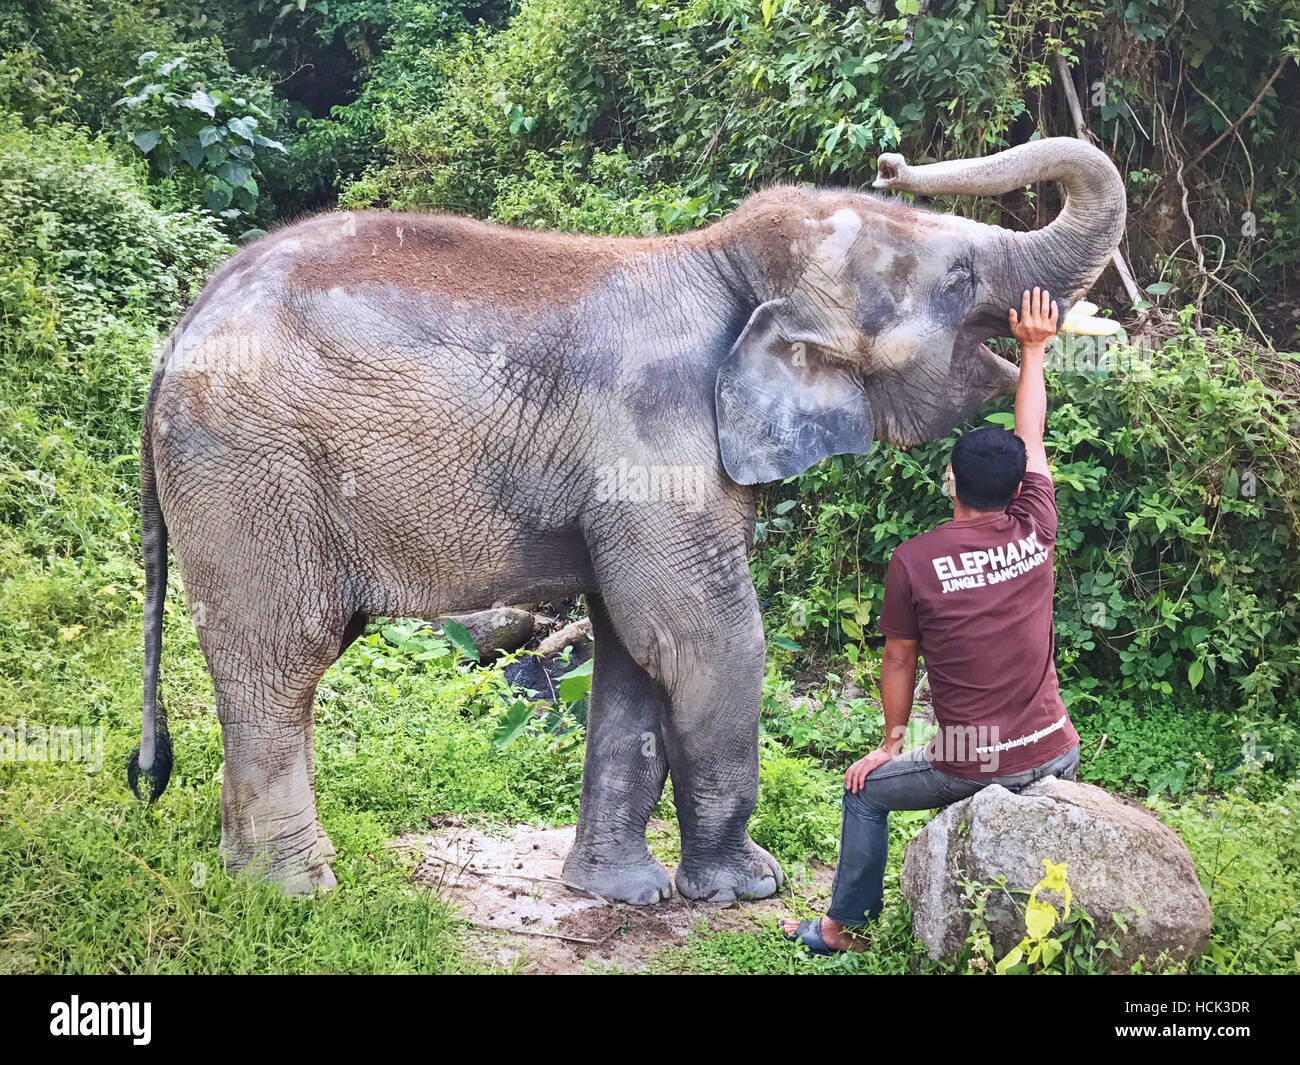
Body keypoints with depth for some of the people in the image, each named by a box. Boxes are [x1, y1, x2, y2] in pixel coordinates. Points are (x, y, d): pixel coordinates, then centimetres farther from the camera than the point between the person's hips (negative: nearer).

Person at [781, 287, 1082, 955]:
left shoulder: (913, 561, -12)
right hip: (1057, 756, 4)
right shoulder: (1035, 536, -4)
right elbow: (1031, 438, 12)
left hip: (973, 767, -3)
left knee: (866, 792, 20)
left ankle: (842, 927, 29)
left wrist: (891, 742, 15)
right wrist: (1033, 349, 24)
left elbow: (898, 661, -1)